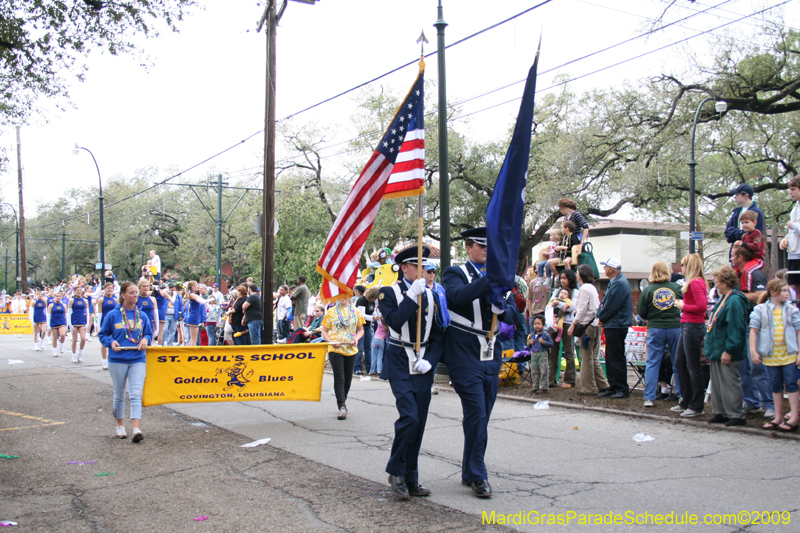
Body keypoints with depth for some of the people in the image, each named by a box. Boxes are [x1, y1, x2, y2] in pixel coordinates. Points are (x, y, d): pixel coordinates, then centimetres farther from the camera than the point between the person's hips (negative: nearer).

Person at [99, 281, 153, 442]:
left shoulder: (142, 316, 5)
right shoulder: (113, 315, -1)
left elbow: (149, 333, 15)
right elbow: (103, 334, 5)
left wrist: (146, 339, -8)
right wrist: (111, 342, -14)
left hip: (138, 360, 1)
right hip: (117, 360, -1)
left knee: (136, 395, -9)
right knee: (119, 395, 12)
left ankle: (136, 429, -14)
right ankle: (120, 426, 29)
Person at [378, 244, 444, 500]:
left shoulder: (430, 294, 11)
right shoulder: (389, 293, -2)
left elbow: (438, 333, 10)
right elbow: (394, 322, -20)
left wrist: (430, 360, -4)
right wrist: (413, 294, -21)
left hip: (423, 366, 5)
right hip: (400, 364, -5)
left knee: (419, 422, 5)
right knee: (409, 417, -17)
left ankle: (410, 478, 16)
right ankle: (396, 471, 2)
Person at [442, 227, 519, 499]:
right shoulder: (455, 273, -2)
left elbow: (513, 314, 10)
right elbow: (457, 297, -25)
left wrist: (502, 310, -12)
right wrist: (489, 279, -32)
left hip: (492, 358, 6)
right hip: (466, 358, -6)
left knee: (480, 419, 12)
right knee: (476, 416, -10)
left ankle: (469, 473, 24)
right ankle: (477, 475, 2)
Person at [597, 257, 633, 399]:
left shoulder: (620, 284, -18)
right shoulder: (614, 282, 15)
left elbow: (611, 306, -20)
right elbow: (605, 301, 17)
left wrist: (602, 318, -7)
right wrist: (601, 315, 1)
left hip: (617, 326, -10)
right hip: (611, 325, 10)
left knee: (617, 358, -4)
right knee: (610, 358, 13)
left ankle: (622, 389, 3)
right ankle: (613, 387, 20)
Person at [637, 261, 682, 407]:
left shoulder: (648, 290, -4)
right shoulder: (677, 288, -2)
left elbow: (641, 313, -1)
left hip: (655, 329, -1)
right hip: (676, 328, 1)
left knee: (652, 364, 4)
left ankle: (649, 397, 2)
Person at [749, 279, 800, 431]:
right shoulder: (760, 310, 0)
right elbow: (754, 330, 0)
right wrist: (753, 350, -7)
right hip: (770, 355, 1)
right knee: (776, 386, 8)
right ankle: (778, 418, 16)